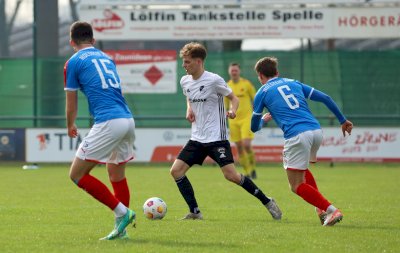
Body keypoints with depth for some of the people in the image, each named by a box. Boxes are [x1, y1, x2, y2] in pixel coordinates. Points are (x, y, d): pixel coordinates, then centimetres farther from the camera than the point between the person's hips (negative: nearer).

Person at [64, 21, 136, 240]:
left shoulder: (74, 62, 4)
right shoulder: (107, 58, 22)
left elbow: (71, 105, 9)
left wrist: (71, 127, 28)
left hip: (108, 123, -7)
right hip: (128, 120, 7)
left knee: (77, 174, 0)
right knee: (117, 175, 22)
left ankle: (122, 211, -7)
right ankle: (121, 228, 18)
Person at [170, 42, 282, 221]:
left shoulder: (214, 80, -12)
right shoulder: (185, 81, 5)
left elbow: (234, 98, -1)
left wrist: (232, 110, -22)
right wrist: (189, 110, 6)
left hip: (217, 137, -6)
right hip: (197, 139, 6)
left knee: (231, 176, -15)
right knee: (176, 170, -4)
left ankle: (267, 202, 1)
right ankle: (195, 212, 6)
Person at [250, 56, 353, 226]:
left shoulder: (262, 93, 12)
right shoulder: (294, 83, 23)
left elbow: (254, 128, 20)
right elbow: (325, 98, 18)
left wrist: (264, 119, 44)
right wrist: (343, 120, 26)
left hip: (297, 135, -6)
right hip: (316, 130, 6)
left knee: (297, 186, 2)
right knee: (302, 169, 31)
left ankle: (331, 210, -14)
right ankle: (321, 207, 16)